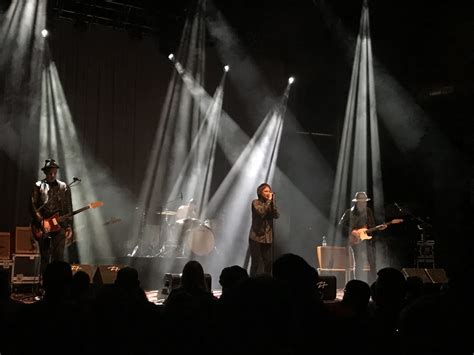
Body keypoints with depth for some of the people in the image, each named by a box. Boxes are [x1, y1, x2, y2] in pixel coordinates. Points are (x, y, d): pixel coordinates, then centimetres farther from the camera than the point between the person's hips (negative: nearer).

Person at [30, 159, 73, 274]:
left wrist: (69, 227, 0)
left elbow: (69, 209, 7)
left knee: (58, 256, -9)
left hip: (59, 226, 0)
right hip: (43, 227, 0)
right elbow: (33, 206, -1)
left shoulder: (64, 187, 10)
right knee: (45, 258, 4)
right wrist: (42, 222, -12)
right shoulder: (38, 186, 6)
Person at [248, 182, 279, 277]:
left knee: (269, 262, 2)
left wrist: (272, 201, -10)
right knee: (255, 263, -5)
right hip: (256, 237, -4)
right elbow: (261, 212, -21)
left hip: (267, 238, 5)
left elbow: (276, 215, -5)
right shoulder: (256, 202, -3)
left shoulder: (270, 204, 11)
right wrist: (268, 201, -14)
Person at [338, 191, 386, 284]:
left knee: (373, 265, 3)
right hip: (356, 241, -4)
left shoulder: (369, 211, 12)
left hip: (368, 240, 5)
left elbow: (372, 226, 18)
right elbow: (341, 225, -5)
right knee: (358, 265, -6)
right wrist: (352, 232, -14)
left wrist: (379, 227, -1)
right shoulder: (349, 212, -2)